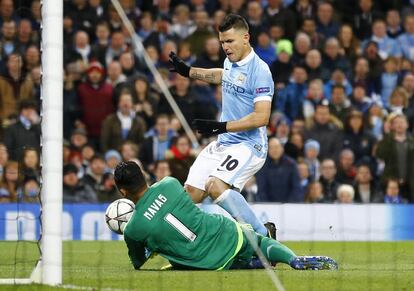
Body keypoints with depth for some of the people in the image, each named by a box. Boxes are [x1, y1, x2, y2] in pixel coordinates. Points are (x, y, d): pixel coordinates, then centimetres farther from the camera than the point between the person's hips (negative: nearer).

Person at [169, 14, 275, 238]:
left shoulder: (259, 71, -17)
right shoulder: (231, 62, 10)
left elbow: (261, 117, -23)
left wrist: (222, 126, -26)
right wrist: (188, 72, 39)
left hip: (248, 145, -9)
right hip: (223, 143, 9)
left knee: (216, 186, -29)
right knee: (191, 194, 2)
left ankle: (263, 235, -22)